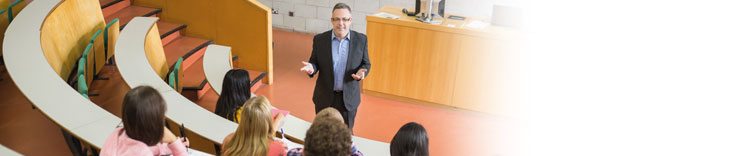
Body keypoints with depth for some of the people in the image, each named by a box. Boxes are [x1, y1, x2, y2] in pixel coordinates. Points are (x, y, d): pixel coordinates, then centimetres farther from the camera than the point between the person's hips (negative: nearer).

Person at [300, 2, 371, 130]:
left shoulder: (361, 40, -7)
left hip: (349, 98, 0)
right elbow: (314, 62, 2)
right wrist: (311, 68, -21)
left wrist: (362, 72, -21)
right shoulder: (320, 39, -7)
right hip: (324, 97, 0)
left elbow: (366, 64, 2)